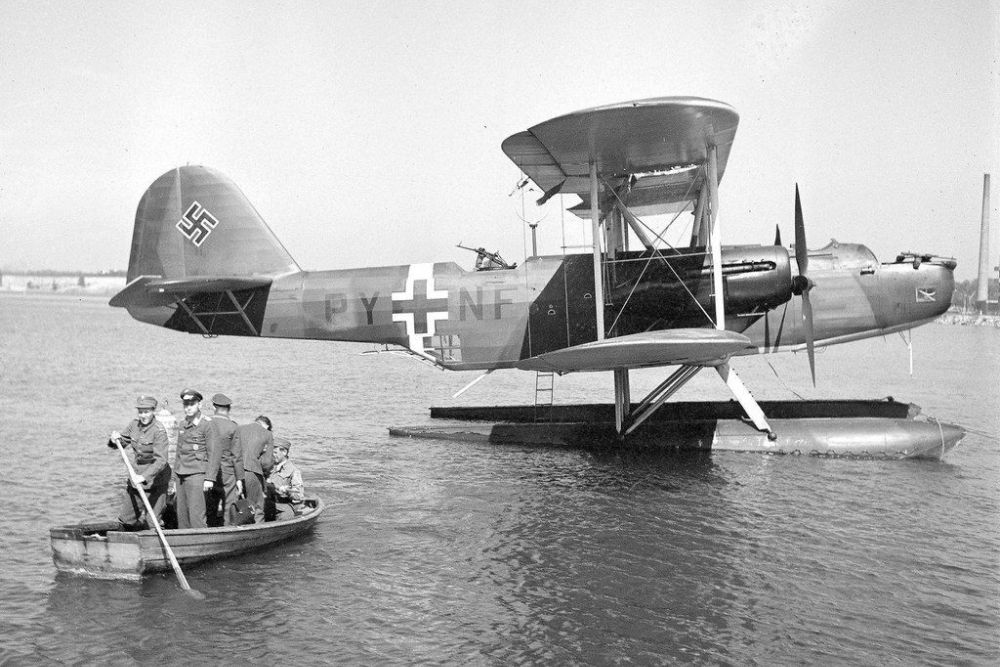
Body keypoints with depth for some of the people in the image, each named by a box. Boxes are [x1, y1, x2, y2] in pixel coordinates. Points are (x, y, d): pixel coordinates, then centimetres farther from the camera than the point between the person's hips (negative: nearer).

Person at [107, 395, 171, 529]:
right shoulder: (135, 424, 0)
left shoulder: (159, 431, -19)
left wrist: (144, 477, -38)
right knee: (125, 520, 13)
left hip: (154, 482, -6)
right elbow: (122, 443, 13)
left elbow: (160, 460, -27)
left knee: (151, 525, -4)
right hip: (136, 480, 6)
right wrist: (115, 440, -10)